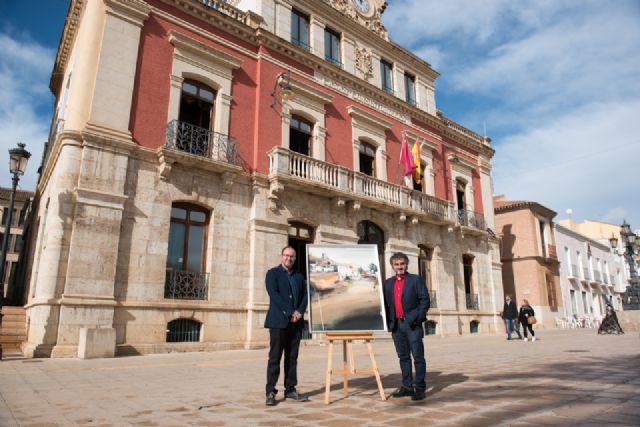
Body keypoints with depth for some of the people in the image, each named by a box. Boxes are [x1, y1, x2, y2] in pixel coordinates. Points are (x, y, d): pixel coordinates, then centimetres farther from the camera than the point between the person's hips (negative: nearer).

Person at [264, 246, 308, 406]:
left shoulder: (299, 276, 17)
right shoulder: (272, 273, 2)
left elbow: (305, 296, 10)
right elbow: (273, 294, -10)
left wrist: (299, 312, -9)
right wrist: (290, 312, -16)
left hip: (296, 322, 5)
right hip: (278, 321, -5)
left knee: (292, 357, 8)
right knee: (275, 357, -4)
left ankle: (290, 390, 15)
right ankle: (270, 392, 2)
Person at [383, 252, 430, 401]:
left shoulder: (416, 280, 3)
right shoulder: (388, 283, 14)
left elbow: (425, 300, -3)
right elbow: (385, 303, 12)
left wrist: (417, 318, -13)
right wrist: (389, 322, 2)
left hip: (412, 324, -4)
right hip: (396, 325, 4)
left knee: (418, 356, -2)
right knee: (403, 356, 10)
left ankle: (420, 388, 4)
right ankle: (407, 386, 18)